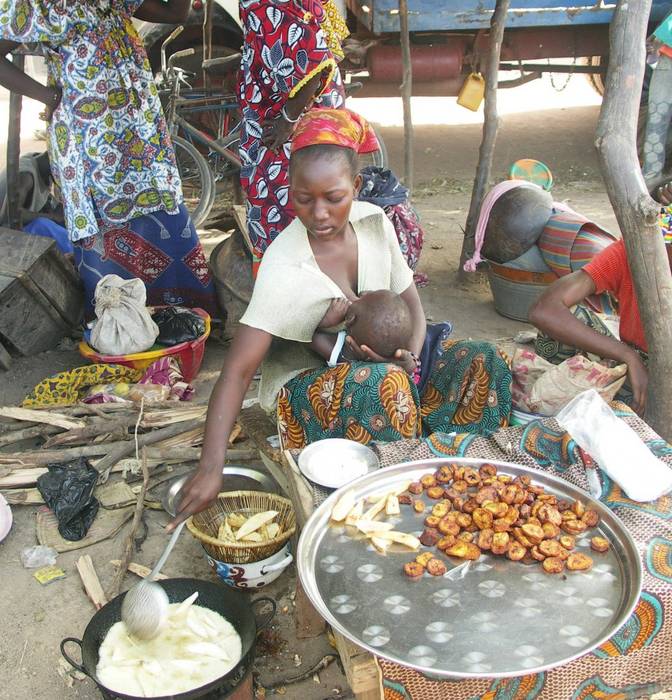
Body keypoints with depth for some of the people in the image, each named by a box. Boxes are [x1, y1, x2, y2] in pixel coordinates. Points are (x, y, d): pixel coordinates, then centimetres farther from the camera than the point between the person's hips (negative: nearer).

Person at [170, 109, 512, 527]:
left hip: (384, 361, 6)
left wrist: (411, 356, -18)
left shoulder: (373, 222, -9)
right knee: (384, 383, -37)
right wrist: (211, 467, -39)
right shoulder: (284, 266, -25)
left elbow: (410, 301, 4)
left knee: (483, 363, -12)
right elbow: (238, 370, -29)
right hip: (306, 382, -5)